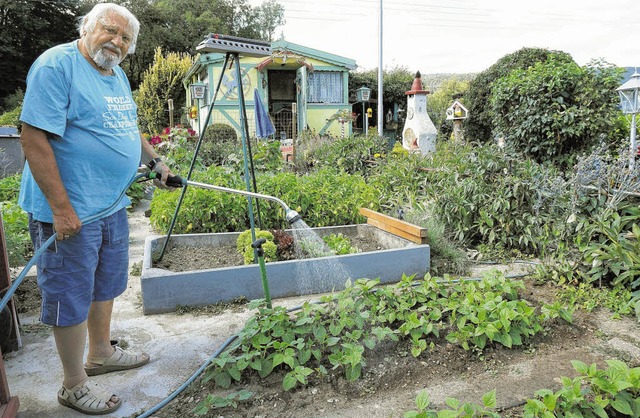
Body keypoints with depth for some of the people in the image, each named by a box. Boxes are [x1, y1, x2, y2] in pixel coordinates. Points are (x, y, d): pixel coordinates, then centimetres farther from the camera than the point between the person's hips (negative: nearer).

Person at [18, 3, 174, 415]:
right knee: (72, 296, 4)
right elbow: (34, 137, -22)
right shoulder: (57, 65, -15)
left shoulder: (117, 75, 12)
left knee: (106, 285, 21)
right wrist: (61, 208, -24)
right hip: (70, 211, -9)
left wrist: (155, 160, 19)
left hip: (112, 205, 9)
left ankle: (101, 354, 42)